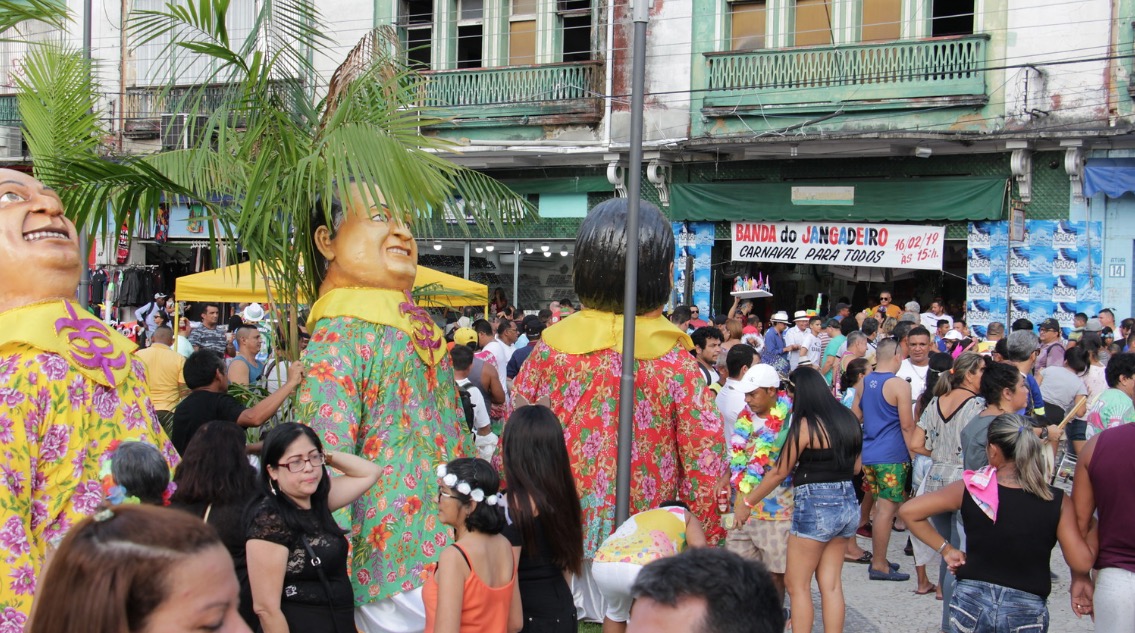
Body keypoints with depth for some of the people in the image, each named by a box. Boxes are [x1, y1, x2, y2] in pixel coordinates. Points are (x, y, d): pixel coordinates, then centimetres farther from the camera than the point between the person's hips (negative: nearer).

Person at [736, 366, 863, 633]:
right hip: (848, 504, 7)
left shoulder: (805, 424, -12)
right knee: (831, 584, 10)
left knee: (797, 585, 3)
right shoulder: (848, 419, 7)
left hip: (816, 507, -7)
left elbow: (779, 472, -7)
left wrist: (747, 502, 3)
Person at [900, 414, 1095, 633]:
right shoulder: (1057, 502, -7)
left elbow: (908, 510, -4)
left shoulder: (970, 489, -4)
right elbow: (1082, 563, -10)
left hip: (971, 602, 1)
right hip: (1026, 610, 0)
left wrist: (946, 549, 2)